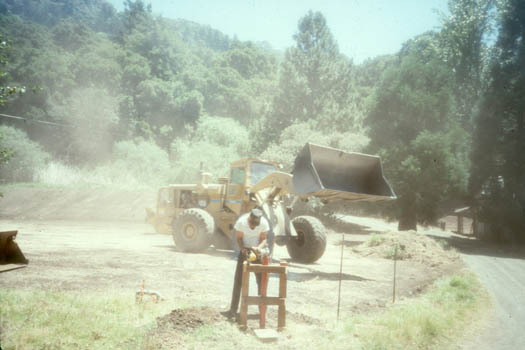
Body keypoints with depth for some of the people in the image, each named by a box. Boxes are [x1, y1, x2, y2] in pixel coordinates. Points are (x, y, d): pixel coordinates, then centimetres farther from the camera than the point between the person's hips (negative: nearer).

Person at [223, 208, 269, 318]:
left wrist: (258, 248, -29)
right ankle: (233, 309, 5)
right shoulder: (241, 222, -23)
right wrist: (242, 249, -26)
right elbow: (238, 238, -11)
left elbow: (263, 239, -11)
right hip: (245, 250, 0)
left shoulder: (264, 223, -21)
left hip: (258, 250, 0)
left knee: (261, 280, 0)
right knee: (238, 280, -1)